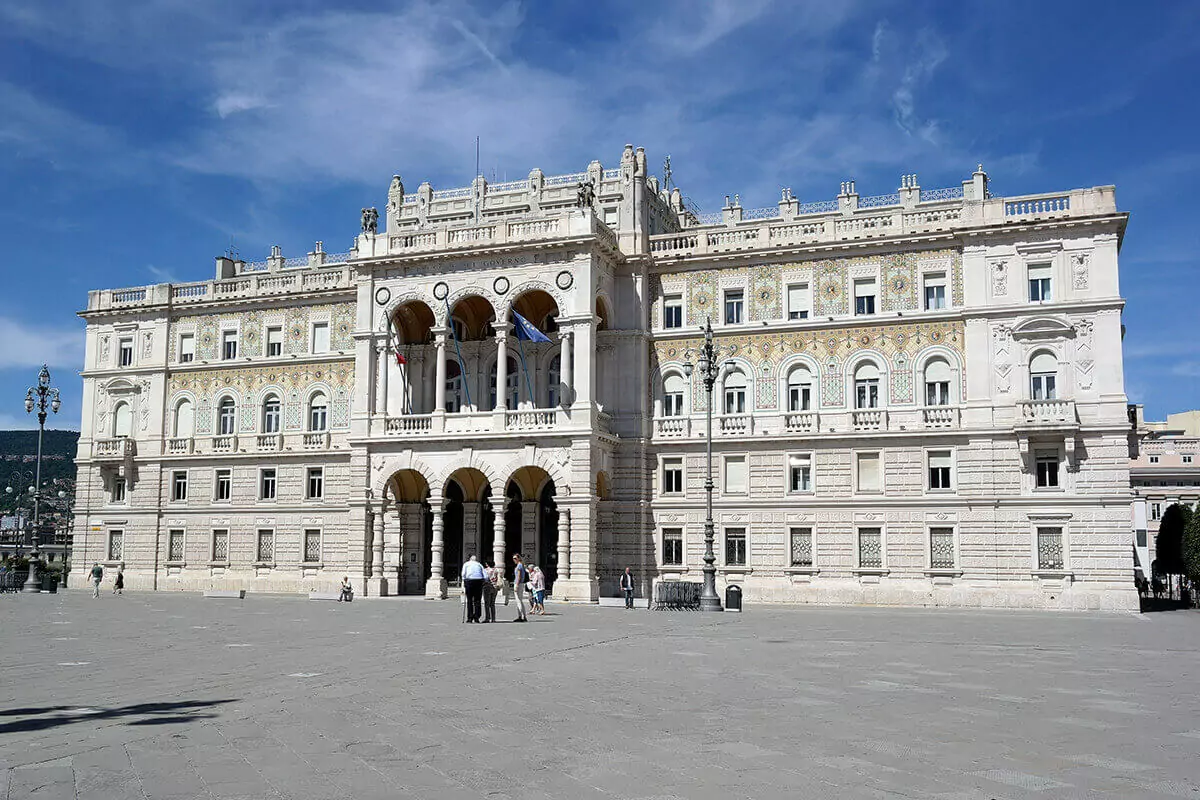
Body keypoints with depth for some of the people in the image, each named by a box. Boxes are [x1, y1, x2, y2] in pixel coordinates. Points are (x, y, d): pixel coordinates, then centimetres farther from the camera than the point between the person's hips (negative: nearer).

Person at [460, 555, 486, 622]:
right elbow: (485, 576, 9)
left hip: (469, 581, -1)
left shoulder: (466, 564, 18)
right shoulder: (479, 564, 21)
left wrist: (463, 583, 6)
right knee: (477, 600, 8)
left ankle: (470, 618, 3)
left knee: (469, 600, 5)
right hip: (479, 581, 1)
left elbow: (463, 574, 1)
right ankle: (476, 617, 4)